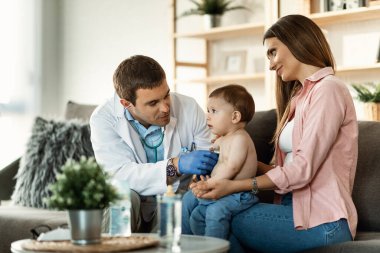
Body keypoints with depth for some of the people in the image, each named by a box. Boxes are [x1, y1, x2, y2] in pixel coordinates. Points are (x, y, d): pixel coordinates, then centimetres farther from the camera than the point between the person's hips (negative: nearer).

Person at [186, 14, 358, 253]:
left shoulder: (328, 89, -7)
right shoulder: (301, 95, 22)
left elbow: (303, 168, -17)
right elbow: (289, 169, 12)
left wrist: (234, 186, -20)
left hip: (321, 221, -8)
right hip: (296, 208, 8)